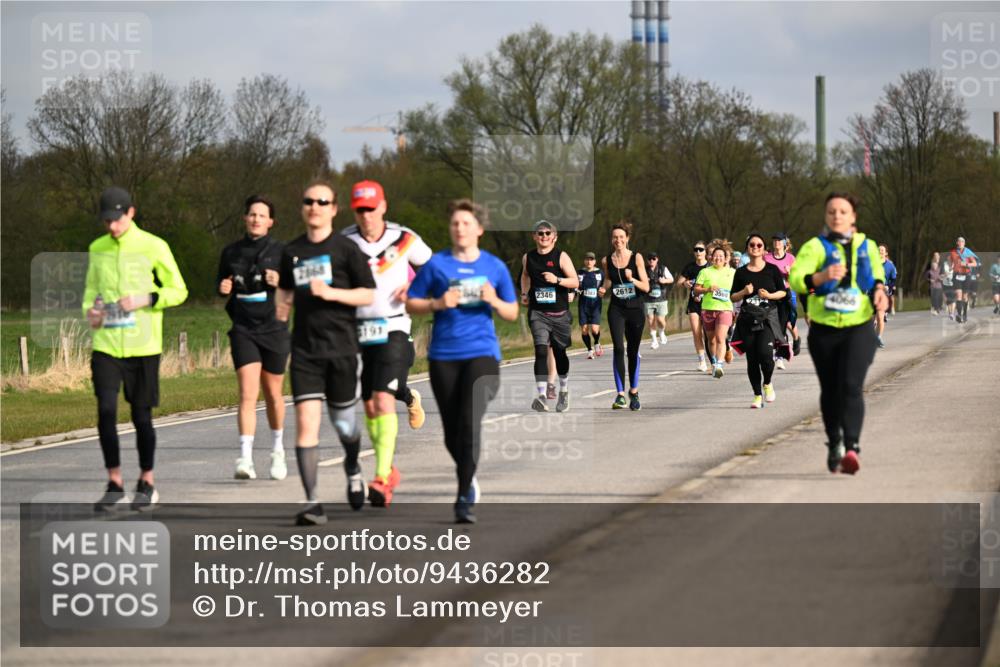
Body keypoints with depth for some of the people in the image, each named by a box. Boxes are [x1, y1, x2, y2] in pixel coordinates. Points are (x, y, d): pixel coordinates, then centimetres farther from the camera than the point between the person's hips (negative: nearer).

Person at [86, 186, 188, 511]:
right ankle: (115, 485, 0)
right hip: (106, 345, 2)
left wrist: (145, 299, -15)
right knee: (106, 411, -9)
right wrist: (89, 309, 0)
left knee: (141, 415, 4)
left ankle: (147, 484, 20)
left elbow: (178, 290, 1)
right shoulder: (97, 249, 9)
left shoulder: (154, 247, -3)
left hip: (143, 347, -2)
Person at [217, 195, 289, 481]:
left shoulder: (281, 251, 0)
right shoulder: (231, 252, 7)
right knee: (248, 394, -13)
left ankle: (278, 450, 34)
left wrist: (280, 283, -19)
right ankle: (245, 459, -18)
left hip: (274, 329, -1)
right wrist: (223, 287, -2)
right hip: (243, 330, 1)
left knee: (273, 394, 11)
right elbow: (221, 282, 20)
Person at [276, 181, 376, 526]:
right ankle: (312, 503, -14)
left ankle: (353, 469, 45)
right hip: (304, 351, 2)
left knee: (342, 420, 11)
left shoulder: (346, 249, -3)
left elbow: (369, 294, -5)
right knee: (306, 421, -11)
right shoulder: (292, 252, 9)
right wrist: (282, 308, 10)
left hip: (341, 348, -2)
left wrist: (330, 292, -17)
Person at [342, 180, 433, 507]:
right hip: (357, 331, 3)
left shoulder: (404, 239, -2)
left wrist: (415, 288, -3)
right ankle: (389, 471, 25)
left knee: (383, 400, -16)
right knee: (369, 406, 6)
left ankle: (382, 479, -20)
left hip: (393, 329, -3)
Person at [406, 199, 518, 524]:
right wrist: (438, 304, -12)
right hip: (444, 356, 1)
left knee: (470, 423, -17)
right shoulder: (436, 264, 3)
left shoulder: (494, 266, 7)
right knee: (452, 431, 6)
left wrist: (494, 301, -7)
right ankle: (469, 479, 35)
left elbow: (512, 313, 14)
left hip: (482, 353, -1)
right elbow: (411, 304, 6)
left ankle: (464, 499, -13)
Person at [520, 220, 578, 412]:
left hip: (559, 313, -1)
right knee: (541, 351, -17)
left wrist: (557, 280, -25)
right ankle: (541, 396, -26)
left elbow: (575, 282, -11)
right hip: (538, 312, 1)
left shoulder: (561, 256, -5)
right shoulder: (528, 257, 5)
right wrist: (524, 293, 19)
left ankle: (564, 391, 36)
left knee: (559, 353, 12)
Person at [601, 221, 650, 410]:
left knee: (633, 351, 10)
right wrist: (603, 289, -4)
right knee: (618, 348, -16)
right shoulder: (606, 260, 2)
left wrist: (632, 279, -22)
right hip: (616, 309, 0)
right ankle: (620, 394, -17)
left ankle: (634, 391, 28)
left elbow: (646, 287, -5)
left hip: (635, 309, 0)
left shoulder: (636, 258, -4)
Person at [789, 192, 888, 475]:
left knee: (851, 386, -18)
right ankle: (834, 445, 31)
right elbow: (795, 278, -18)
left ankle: (852, 448, -27)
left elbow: (877, 276, 25)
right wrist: (821, 277, -37)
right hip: (824, 330, 0)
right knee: (830, 390, 11)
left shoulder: (867, 247, 8)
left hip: (859, 328, 0)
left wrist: (879, 292, 2)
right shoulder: (815, 247, -3)